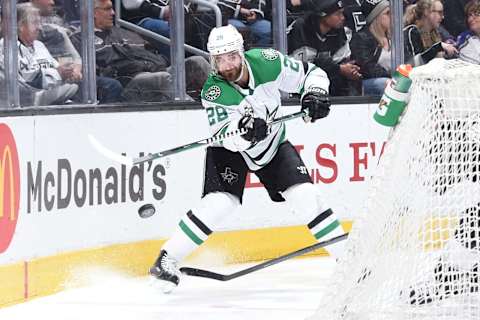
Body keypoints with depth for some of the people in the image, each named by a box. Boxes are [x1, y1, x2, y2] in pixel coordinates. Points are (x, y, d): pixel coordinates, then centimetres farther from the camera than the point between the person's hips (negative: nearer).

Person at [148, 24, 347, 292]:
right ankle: (166, 261, -16)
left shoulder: (267, 62, -22)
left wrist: (315, 94, -27)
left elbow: (311, 73, -8)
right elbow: (226, 137, -33)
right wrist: (245, 130, -53)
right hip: (230, 149, -3)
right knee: (220, 202, -23)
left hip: (273, 144, 3)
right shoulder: (214, 92, -27)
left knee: (306, 196, -11)